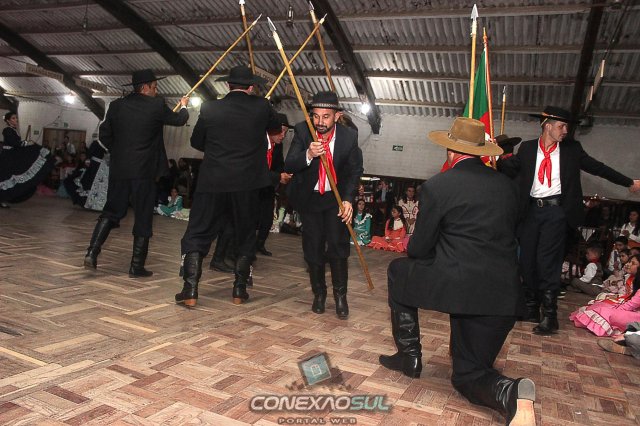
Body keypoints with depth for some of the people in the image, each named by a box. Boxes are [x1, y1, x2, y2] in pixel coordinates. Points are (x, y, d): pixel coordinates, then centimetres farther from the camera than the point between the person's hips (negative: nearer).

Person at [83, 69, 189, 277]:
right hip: (144, 171, -4)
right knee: (143, 218, 5)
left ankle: (92, 252, 6)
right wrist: (183, 106, 32)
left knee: (111, 212, 17)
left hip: (118, 169, 4)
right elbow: (179, 120, 11)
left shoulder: (117, 105, 5)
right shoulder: (156, 105, -6)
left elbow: (104, 135, 9)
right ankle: (137, 266, 9)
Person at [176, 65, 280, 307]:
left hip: (212, 182, 0)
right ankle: (239, 290, 15)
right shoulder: (261, 107, 0)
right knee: (246, 237, 14)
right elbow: (276, 128, 21)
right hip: (247, 183, 1)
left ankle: (190, 291, 2)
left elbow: (196, 142, 11)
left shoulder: (210, 109, -2)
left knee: (197, 235, 7)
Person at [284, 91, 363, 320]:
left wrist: (347, 199, -18)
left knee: (338, 245, -8)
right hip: (308, 196, 1)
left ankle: (340, 294, 10)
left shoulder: (349, 136, -17)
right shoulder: (302, 131, -18)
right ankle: (319, 293, 26)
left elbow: (354, 170, -5)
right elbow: (288, 166, -24)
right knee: (313, 247, 6)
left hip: (336, 197, 0)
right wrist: (308, 155, -44)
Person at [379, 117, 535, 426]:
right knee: (469, 375, 19)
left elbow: (418, 248, -1)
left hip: (457, 285, -5)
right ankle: (511, 392, -15)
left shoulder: (437, 186, -6)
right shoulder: (507, 185, 11)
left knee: (398, 271, 25)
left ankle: (409, 355, 24)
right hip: (504, 294, 6)